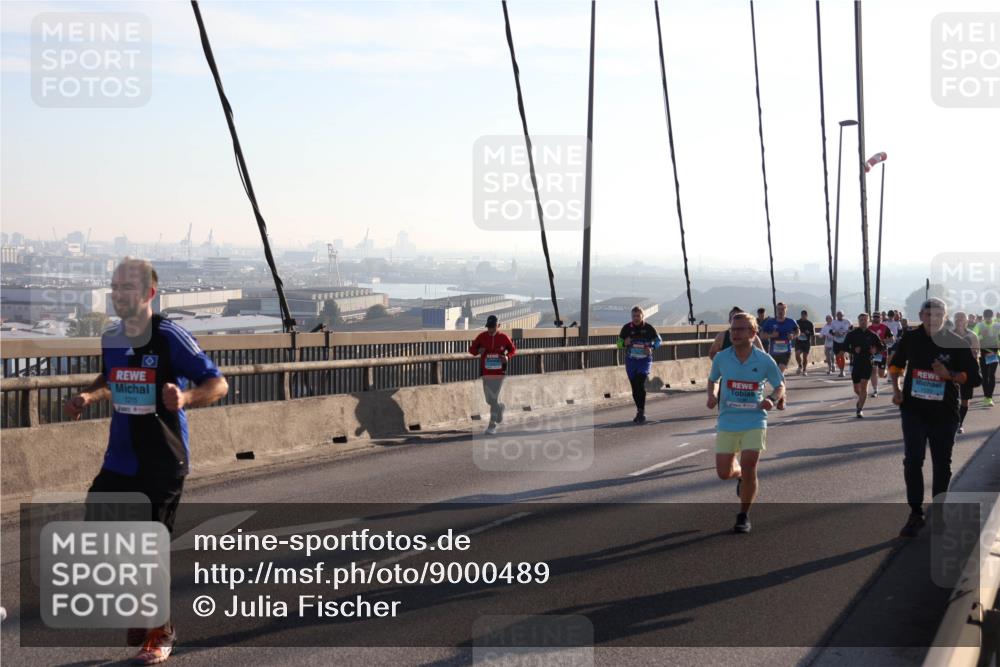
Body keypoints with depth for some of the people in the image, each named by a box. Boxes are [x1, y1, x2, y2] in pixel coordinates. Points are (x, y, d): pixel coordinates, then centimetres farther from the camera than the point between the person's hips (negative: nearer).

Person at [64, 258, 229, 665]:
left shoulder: (170, 337, -15)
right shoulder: (110, 339, 5)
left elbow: (218, 384, -15)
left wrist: (186, 398, -33)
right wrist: (88, 397, 7)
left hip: (163, 465, -6)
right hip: (118, 462, 6)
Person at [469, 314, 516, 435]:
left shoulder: (504, 337, -5)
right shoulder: (482, 337, -3)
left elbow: (513, 349, 9)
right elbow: (471, 349, 4)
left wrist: (507, 357, -12)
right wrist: (478, 351, -19)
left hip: (499, 372, -3)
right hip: (486, 373, 3)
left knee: (494, 399, -8)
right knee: (489, 399, 11)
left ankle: (492, 425, 2)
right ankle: (500, 407, 46)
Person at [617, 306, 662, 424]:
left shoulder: (648, 328, -6)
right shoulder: (627, 328, -2)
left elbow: (658, 340, 7)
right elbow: (619, 343, 4)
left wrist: (652, 348, -12)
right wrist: (625, 343, -18)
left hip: (645, 360, -3)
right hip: (631, 361, 3)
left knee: (640, 385, -18)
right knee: (634, 388, 7)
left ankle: (642, 412, -13)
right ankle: (640, 412, 21)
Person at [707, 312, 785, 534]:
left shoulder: (764, 361, -7)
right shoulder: (721, 358, -3)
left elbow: (780, 385, 6)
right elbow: (713, 380, 16)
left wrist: (772, 399, -14)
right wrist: (712, 396, -4)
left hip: (754, 421, -2)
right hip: (727, 422, 2)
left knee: (749, 468, -12)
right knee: (724, 472, 3)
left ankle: (743, 516, 9)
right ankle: (740, 475, 42)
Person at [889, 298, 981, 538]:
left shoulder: (957, 344, -7)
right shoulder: (911, 338, -2)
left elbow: (974, 376, -5)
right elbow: (896, 364, 15)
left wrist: (949, 375, -21)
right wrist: (896, 389, 1)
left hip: (944, 413, 0)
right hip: (914, 410, 0)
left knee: (942, 465, 11)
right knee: (912, 461, -10)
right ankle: (915, 515, -3)